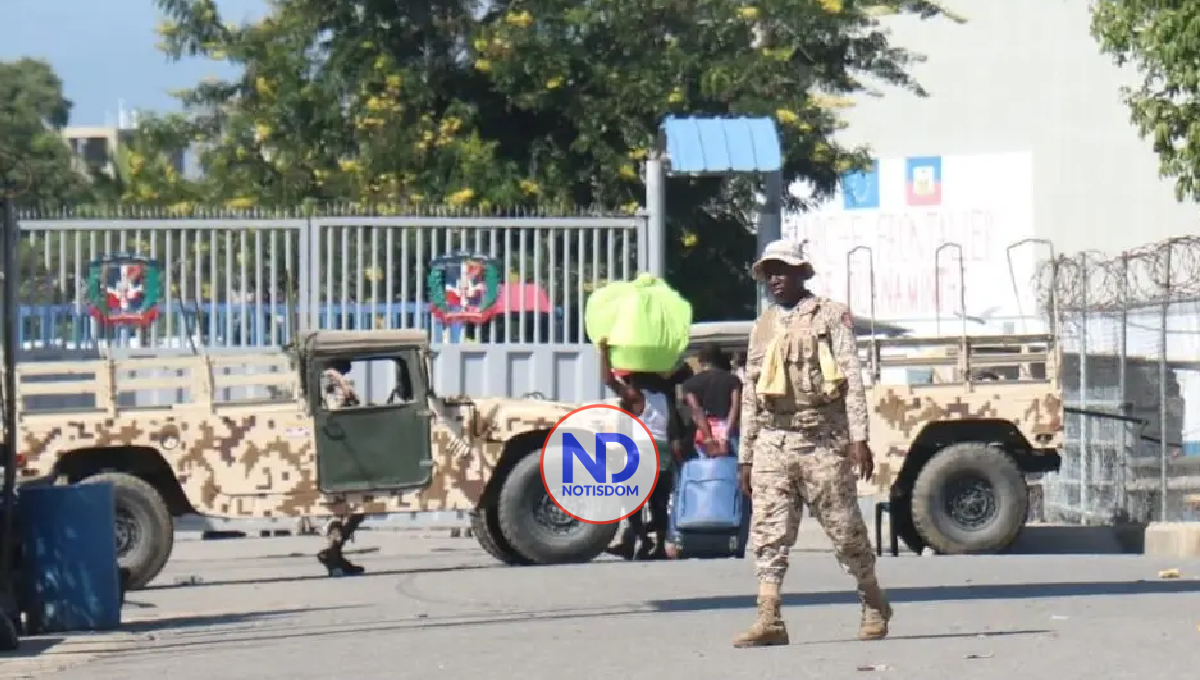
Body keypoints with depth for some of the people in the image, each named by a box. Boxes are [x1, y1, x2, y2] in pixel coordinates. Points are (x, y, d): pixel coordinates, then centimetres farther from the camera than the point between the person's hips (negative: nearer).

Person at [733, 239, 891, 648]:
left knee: (844, 528, 2)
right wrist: (745, 456, 15)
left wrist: (859, 438, -13)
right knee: (768, 532, -8)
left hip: (822, 440, -4)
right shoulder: (762, 328, 18)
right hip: (772, 441, 4)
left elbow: (852, 378, -3)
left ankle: (874, 604, 21)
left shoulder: (830, 316, 4)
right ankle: (769, 620, -12)